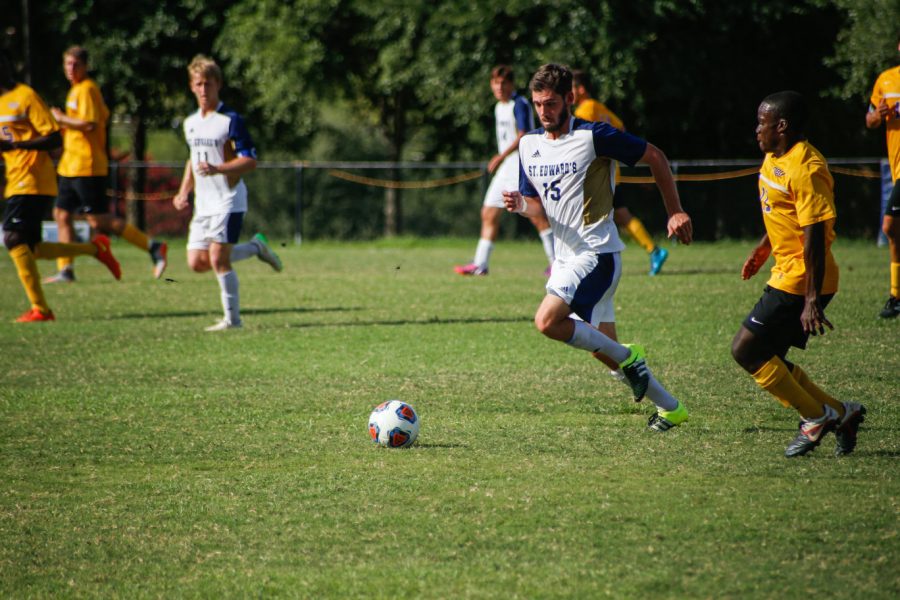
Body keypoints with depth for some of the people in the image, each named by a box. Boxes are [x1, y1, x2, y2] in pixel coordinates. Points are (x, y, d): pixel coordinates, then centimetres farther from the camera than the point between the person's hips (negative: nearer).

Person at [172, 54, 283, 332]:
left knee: (218, 258, -14)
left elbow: (250, 161, -14)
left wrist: (217, 169, -26)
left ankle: (232, 318, -3)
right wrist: (184, 192, 17)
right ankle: (255, 247, 19)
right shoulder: (191, 123, 13)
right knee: (197, 263, 2)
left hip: (228, 200, -8)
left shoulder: (231, 120, -10)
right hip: (203, 203, 8)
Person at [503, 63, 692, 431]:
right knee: (603, 347, 10)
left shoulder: (593, 136, -13)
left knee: (547, 321, -24)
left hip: (596, 253, -8)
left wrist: (675, 211, -3)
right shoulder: (528, 145, 7)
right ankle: (670, 408, 24)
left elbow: (654, 157, -4)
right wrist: (520, 205, -7)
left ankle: (627, 358, -6)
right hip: (566, 257, 8)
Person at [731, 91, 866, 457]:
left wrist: (812, 299, -26)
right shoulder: (774, 159, 10)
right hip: (785, 272, 10)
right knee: (769, 360, 10)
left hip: (801, 279, -10)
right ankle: (839, 414, 14)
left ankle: (817, 417, -2)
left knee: (745, 351, -9)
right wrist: (763, 249, 36)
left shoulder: (805, 169, -21)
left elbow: (814, 236, -24)